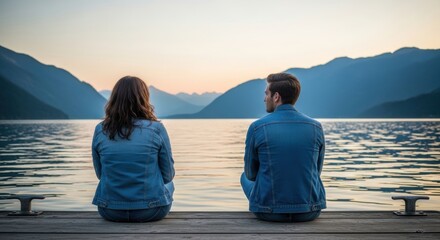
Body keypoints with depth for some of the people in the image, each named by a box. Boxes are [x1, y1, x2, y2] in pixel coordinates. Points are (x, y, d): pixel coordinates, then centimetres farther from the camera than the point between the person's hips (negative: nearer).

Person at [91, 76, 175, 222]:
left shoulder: (100, 130, -4)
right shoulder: (156, 129, -11)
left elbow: (100, 174, 7)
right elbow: (168, 174, -3)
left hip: (110, 211, 3)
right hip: (151, 210, -2)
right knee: (168, 184, 31)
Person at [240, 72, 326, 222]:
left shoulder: (257, 127, -12)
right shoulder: (316, 127, -4)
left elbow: (251, 173, 2)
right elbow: (316, 171, 9)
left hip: (268, 212, -2)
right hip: (309, 212, 2)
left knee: (245, 177, 30)